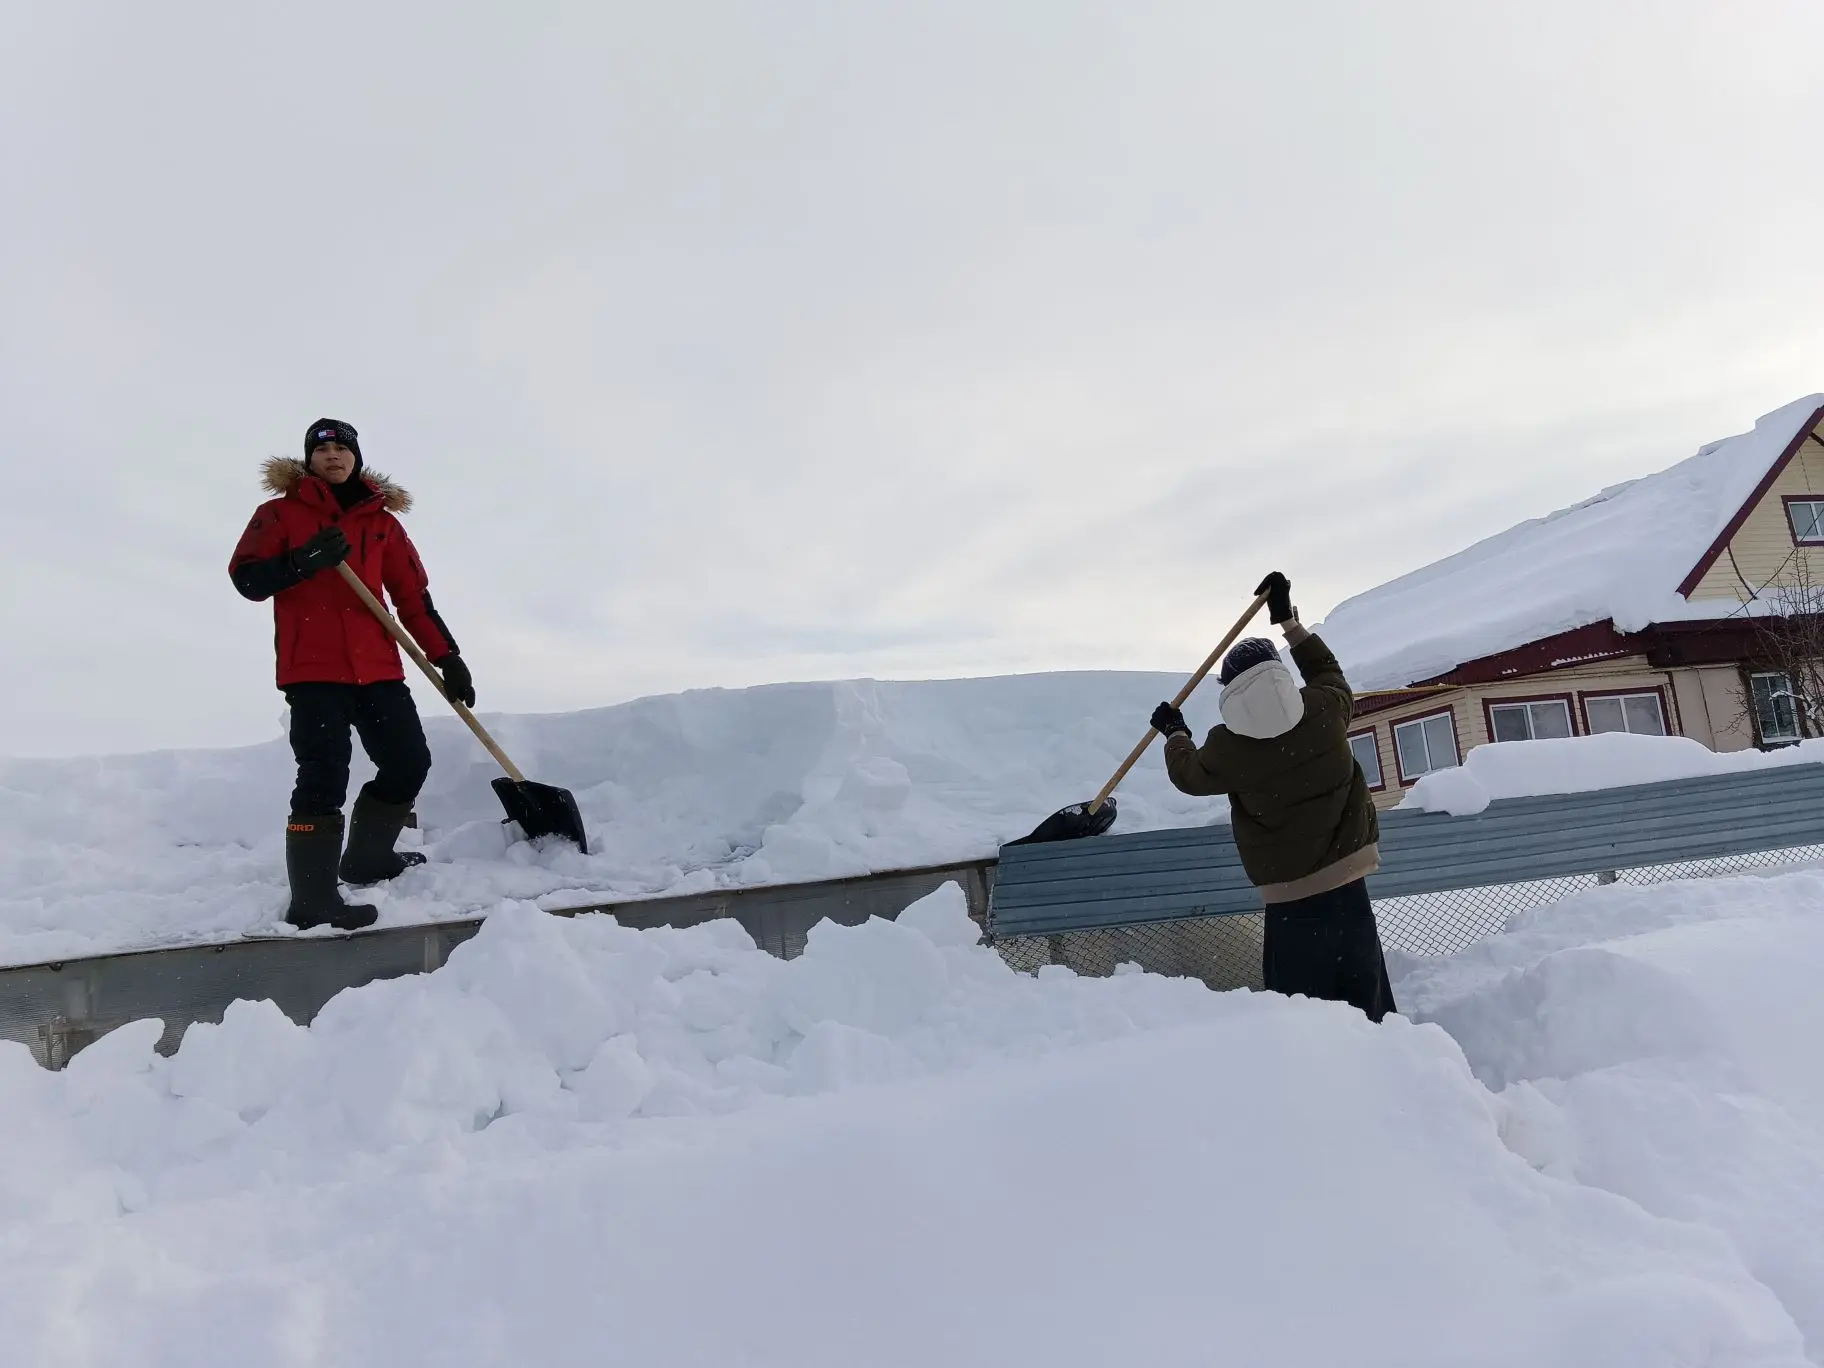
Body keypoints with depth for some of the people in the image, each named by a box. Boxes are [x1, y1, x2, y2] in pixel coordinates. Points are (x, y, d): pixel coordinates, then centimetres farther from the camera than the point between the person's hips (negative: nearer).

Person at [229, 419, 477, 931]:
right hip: (313, 668, -4)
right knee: (324, 778, -12)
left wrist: (447, 657, 4)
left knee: (409, 762, 8)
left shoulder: (382, 521, 13)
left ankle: (366, 857, 30)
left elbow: (413, 597, 11)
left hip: (377, 667, 5)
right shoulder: (281, 513, 5)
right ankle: (312, 898, -7)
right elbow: (246, 577, -3)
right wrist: (302, 562, -20)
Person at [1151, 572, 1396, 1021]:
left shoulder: (1228, 748, -9)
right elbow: (1327, 671, 21)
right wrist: (1288, 621, 28)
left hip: (1291, 901, -3)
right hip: (1347, 887, 3)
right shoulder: (1324, 711, -4)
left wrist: (1174, 731, 32)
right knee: (1371, 1007, 11)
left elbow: (1187, 773, 13)